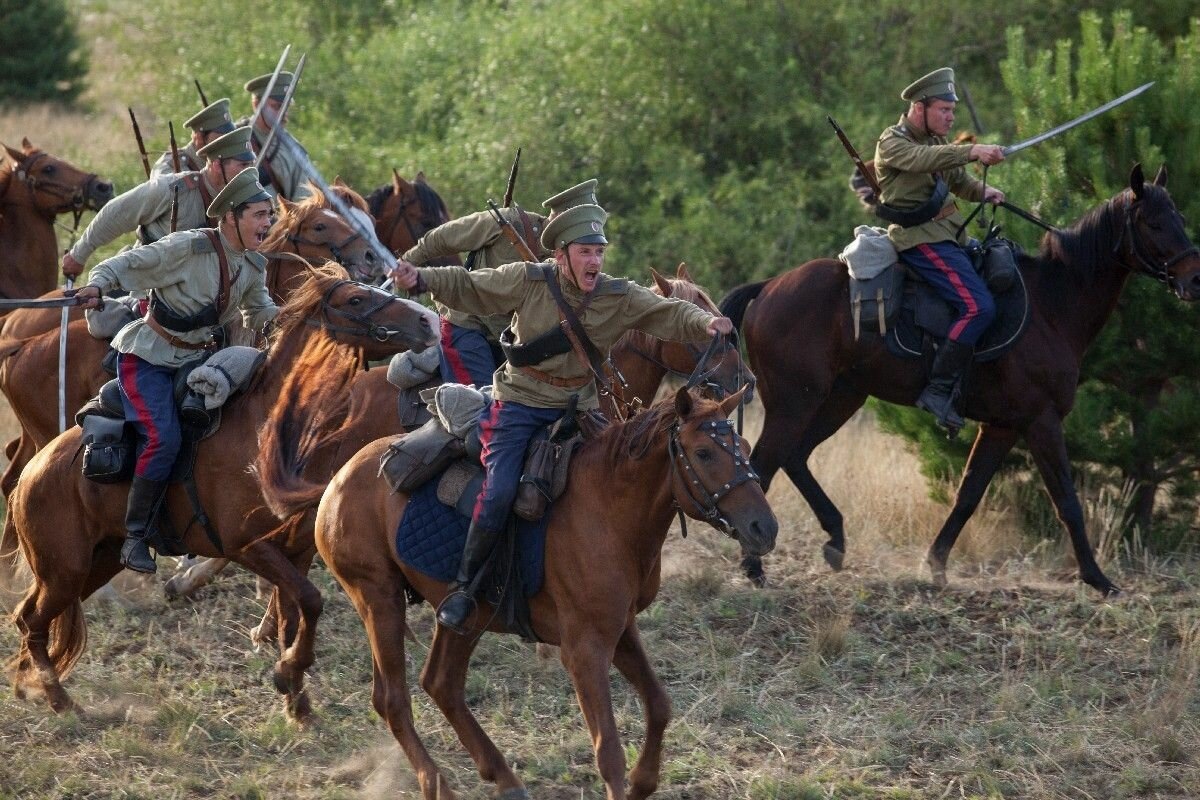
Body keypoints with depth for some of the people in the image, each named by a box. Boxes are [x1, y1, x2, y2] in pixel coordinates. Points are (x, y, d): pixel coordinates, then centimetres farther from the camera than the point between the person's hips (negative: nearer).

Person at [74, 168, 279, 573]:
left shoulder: (254, 267, 2)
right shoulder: (188, 248, -20)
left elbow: (258, 314, 20)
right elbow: (125, 265, -21)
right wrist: (96, 285, -40)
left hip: (194, 360, 8)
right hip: (146, 358, -8)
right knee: (163, 438, -24)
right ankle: (134, 538, -15)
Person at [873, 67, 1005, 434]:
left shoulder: (935, 142, 21)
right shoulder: (893, 143, -8)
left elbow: (958, 180, 29)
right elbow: (922, 159, -29)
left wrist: (983, 191, 6)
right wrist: (973, 152, -41)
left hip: (947, 234, 10)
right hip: (920, 238, -10)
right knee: (978, 306, -22)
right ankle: (938, 390, -22)